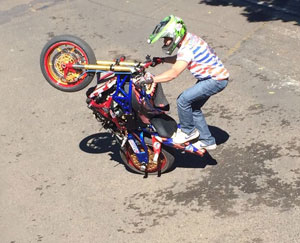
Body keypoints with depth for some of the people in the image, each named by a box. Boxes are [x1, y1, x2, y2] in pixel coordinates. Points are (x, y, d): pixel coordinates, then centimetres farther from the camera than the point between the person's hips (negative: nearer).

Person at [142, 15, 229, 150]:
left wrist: (151, 79, -36)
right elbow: (179, 59, 22)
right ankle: (207, 141, 25)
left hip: (216, 80, -10)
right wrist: (162, 60, 9)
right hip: (210, 77, 11)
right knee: (194, 107, 15)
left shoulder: (188, 48, -26)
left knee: (183, 100, -16)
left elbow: (174, 73, -33)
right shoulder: (188, 39, 4)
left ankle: (188, 131, 5)